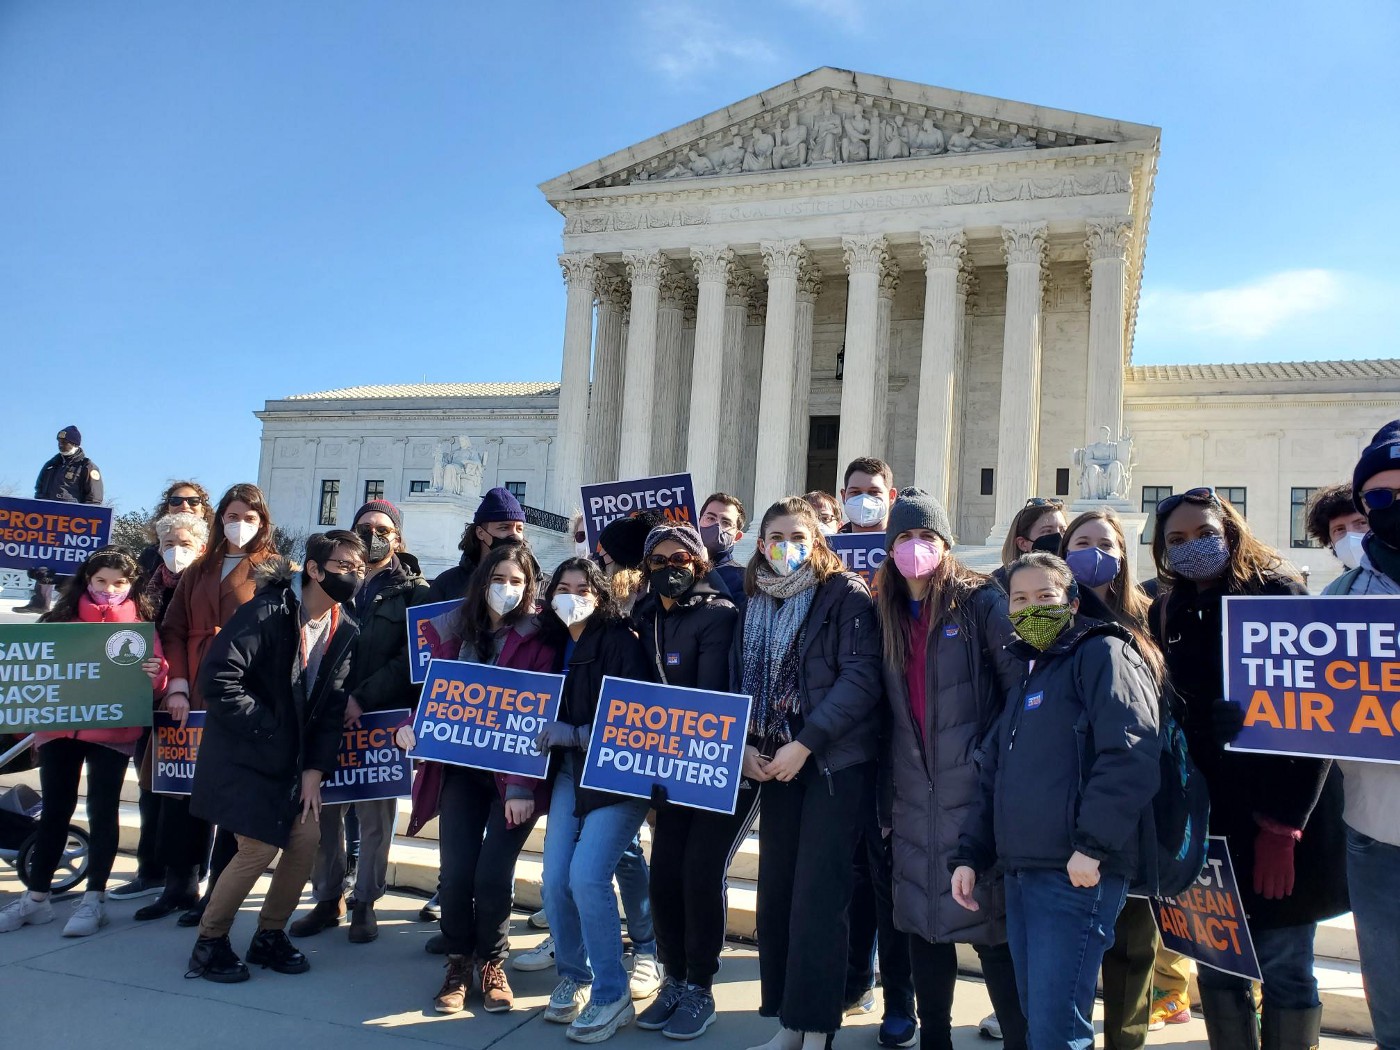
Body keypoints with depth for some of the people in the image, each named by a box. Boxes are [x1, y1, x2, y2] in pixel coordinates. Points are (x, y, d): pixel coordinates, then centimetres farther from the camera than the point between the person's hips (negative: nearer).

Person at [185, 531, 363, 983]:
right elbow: (217, 679, -24)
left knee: (306, 839, -1)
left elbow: (332, 707, 2)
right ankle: (209, 943, 12)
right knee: (260, 846, -10)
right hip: (244, 753, -6)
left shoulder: (346, 631, -1)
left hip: (293, 759, 6)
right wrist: (267, 729, -18)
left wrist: (314, 770, -5)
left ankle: (269, 936, 20)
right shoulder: (268, 611, -20)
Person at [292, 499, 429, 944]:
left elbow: (410, 657, -7)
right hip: (330, 714, 3)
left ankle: (365, 903, 16)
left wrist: (363, 699, -16)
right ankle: (327, 899, 20)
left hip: (382, 717, -3)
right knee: (325, 809, 5)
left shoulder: (414, 591, 3)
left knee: (375, 813, 3)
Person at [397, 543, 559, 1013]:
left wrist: (523, 785, -16)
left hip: (512, 775, -3)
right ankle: (458, 964, 22)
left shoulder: (538, 640, -6)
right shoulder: (455, 631, 7)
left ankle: (491, 964, 20)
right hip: (461, 767, 3)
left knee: (492, 874, -6)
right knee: (455, 872, -2)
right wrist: (412, 727, -9)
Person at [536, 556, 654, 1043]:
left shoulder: (620, 641, -11)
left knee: (587, 877, -15)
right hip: (568, 772, 6)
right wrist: (546, 737, -2)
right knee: (554, 881, 0)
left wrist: (576, 734, -22)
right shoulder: (555, 645, 9)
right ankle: (573, 977, 24)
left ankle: (612, 994, 2)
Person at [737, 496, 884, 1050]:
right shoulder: (757, 605, 11)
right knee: (775, 891, 8)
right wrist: (745, 746, -3)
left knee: (817, 896, -5)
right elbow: (740, 681, 13)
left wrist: (806, 743, -19)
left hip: (837, 761, -6)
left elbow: (861, 677, -15)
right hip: (775, 765, 6)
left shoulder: (845, 594, -6)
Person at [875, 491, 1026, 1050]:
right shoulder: (887, 614, 10)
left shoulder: (980, 600, -6)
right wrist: (888, 792, 12)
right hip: (913, 792, 5)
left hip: (974, 788, -5)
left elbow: (1023, 680, -9)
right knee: (922, 918, 13)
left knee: (990, 923, -1)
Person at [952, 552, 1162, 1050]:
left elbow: (1131, 753, -18)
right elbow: (994, 774, 22)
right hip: (1020, 873, 9)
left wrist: (1093, 845, -21)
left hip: (1077, 875, -9)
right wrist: (970, 855, 15)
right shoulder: (1029, 674, 21)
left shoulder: (1102, 653, -5)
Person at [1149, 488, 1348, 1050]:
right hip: (1209, 819, 4)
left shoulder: (1277, 596, -7)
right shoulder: (1168, 614, 7)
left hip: (1285, 817, -4)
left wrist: (1282, 827, -15)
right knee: (1216, 969, 9)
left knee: (1284, 969, 4)